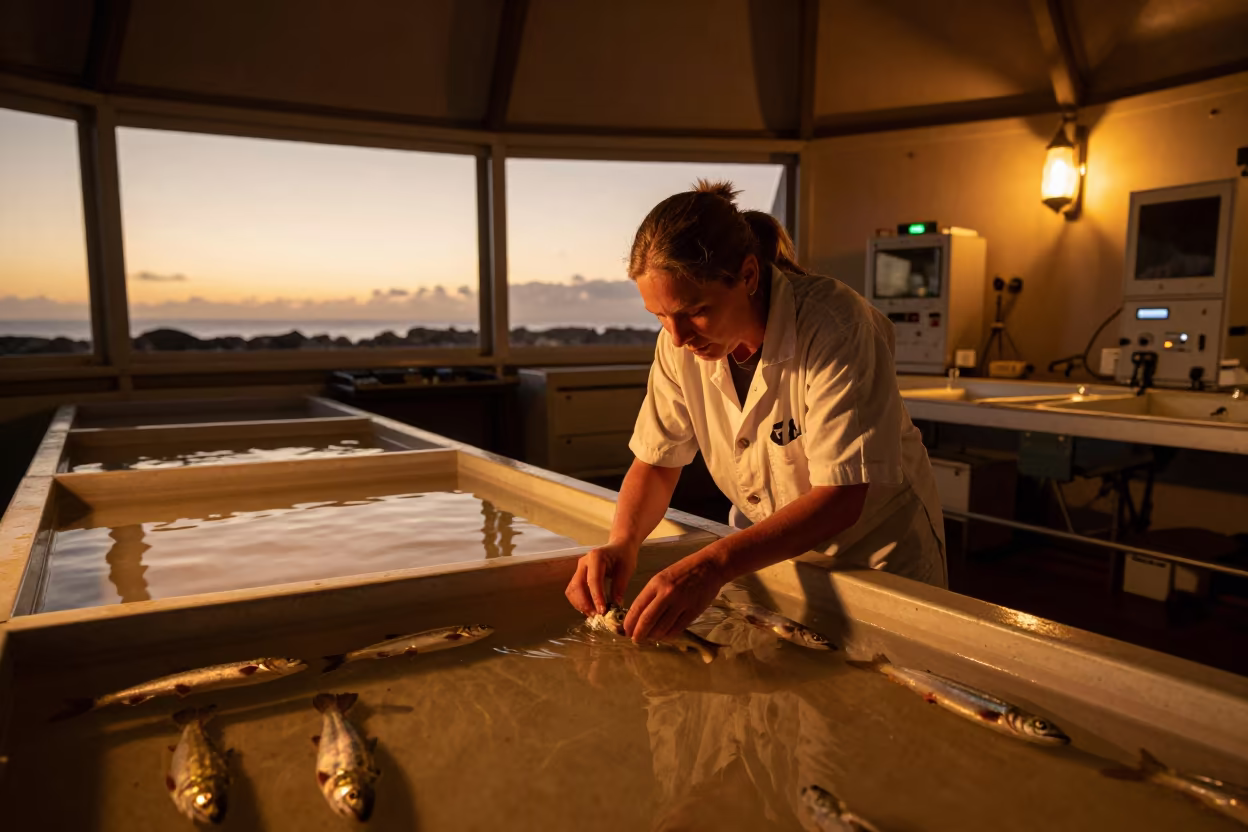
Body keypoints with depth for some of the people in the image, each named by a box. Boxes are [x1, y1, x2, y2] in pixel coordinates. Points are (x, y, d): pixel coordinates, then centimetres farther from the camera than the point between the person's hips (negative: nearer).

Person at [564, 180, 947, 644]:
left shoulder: (834, 325, -29)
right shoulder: (680, 343, -12)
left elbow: (843, 496, -32)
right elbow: (656, 461, -3)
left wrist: (718, 563, -44)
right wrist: (622, 542, -23)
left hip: (877, 552, -3)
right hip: (769, 550, 4)